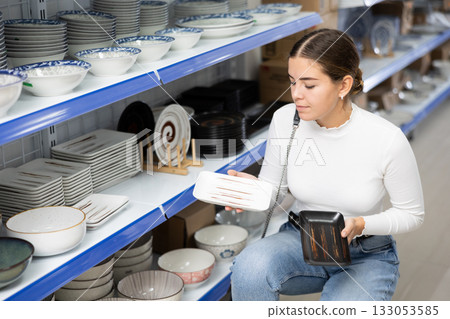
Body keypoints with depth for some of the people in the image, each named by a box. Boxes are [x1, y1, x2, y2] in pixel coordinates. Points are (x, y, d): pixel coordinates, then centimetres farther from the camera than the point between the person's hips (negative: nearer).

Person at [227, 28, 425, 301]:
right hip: (301, 241, 2)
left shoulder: (388, 140, -22)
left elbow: (412, 214, -7)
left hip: (365, 256, -2)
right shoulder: (285, 120, -13)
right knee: (250, 265, -30)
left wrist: (360, 225, -25)